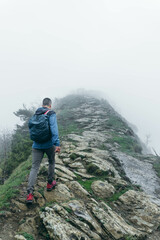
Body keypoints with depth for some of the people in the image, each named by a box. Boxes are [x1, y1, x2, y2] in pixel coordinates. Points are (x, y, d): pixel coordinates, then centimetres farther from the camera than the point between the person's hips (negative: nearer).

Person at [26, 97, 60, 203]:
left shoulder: (36, 114, 9)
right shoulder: (51, 114, -8)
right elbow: (54, 128, -22)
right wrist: (57, 144, -25)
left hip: (37, 145, 4)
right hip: (49, 144, -3)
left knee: (34, 168, 2)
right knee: (51, 162, 23)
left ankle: (30, 193, -8)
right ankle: (50, 183, 35)